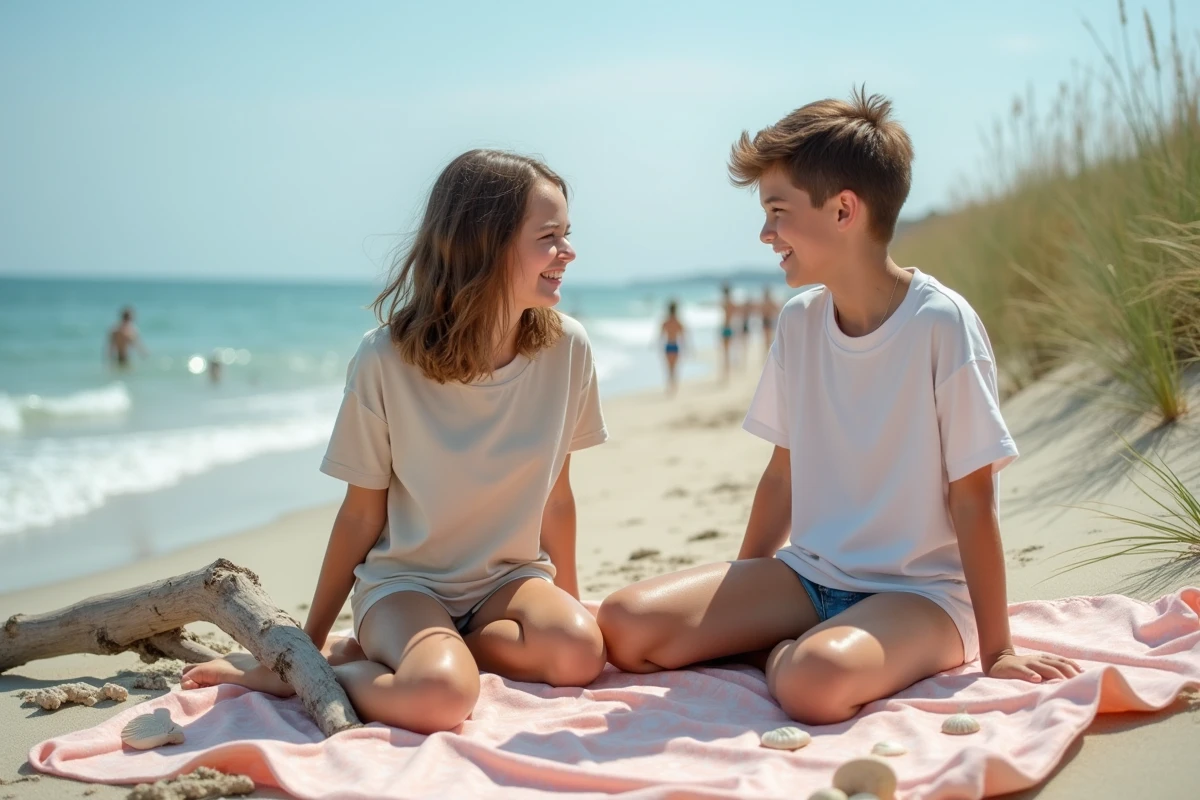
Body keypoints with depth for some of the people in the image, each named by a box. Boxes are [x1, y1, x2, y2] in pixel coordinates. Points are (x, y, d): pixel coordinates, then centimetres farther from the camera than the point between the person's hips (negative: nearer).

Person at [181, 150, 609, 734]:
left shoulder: (566, 348, -10)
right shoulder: (386, 361, -18)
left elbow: (555, 492, 5)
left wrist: (569, 597, 15)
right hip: (405, 580, -5)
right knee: (438, 696, -35)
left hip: (509, 576, 5)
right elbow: (362, 514, -5)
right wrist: (310, 638, 3)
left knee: (578, 653, -28)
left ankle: (370, 651, -6)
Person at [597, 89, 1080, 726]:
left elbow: (972, 498, -12)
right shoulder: (799, 321, 3)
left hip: (920, 591, -6)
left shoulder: (941, 325, -15)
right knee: (623, 627, -12)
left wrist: (996, 650, -8)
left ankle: (784, 651, -6)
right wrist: (737, 607, 17)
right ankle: (793, 644, 1)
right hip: (808, 576, 6)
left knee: (814, 681, -38)